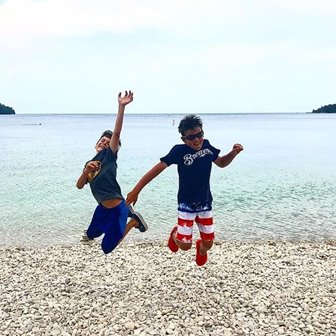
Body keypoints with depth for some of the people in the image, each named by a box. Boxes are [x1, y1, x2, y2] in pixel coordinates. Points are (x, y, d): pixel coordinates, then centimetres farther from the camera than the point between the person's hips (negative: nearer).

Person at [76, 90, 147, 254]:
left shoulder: (109, 156, -7)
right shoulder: (90, 163, 12)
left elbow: (116, 132, -21)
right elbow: (79, 186, 4)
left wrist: (121, 106, -30)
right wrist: (87, 171, -14)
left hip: (116, 209, -7)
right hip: (103, 208, 7)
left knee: (107, 248, 5)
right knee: (90, 235, 28)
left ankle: (134, 221, 19)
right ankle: (128, 213, 29)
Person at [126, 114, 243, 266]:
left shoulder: (207, 146, -6)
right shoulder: (179, 151, -20)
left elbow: (221, 163, 12)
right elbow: (157, 169, -20)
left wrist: (234, 152, -8)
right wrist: (136, 191, -23)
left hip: (205, 203, 4)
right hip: (186, 204, -4)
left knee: (208, 242, 9)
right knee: (184, 245, -6)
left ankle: (201, 249, 48)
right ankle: (175, 233, 31)